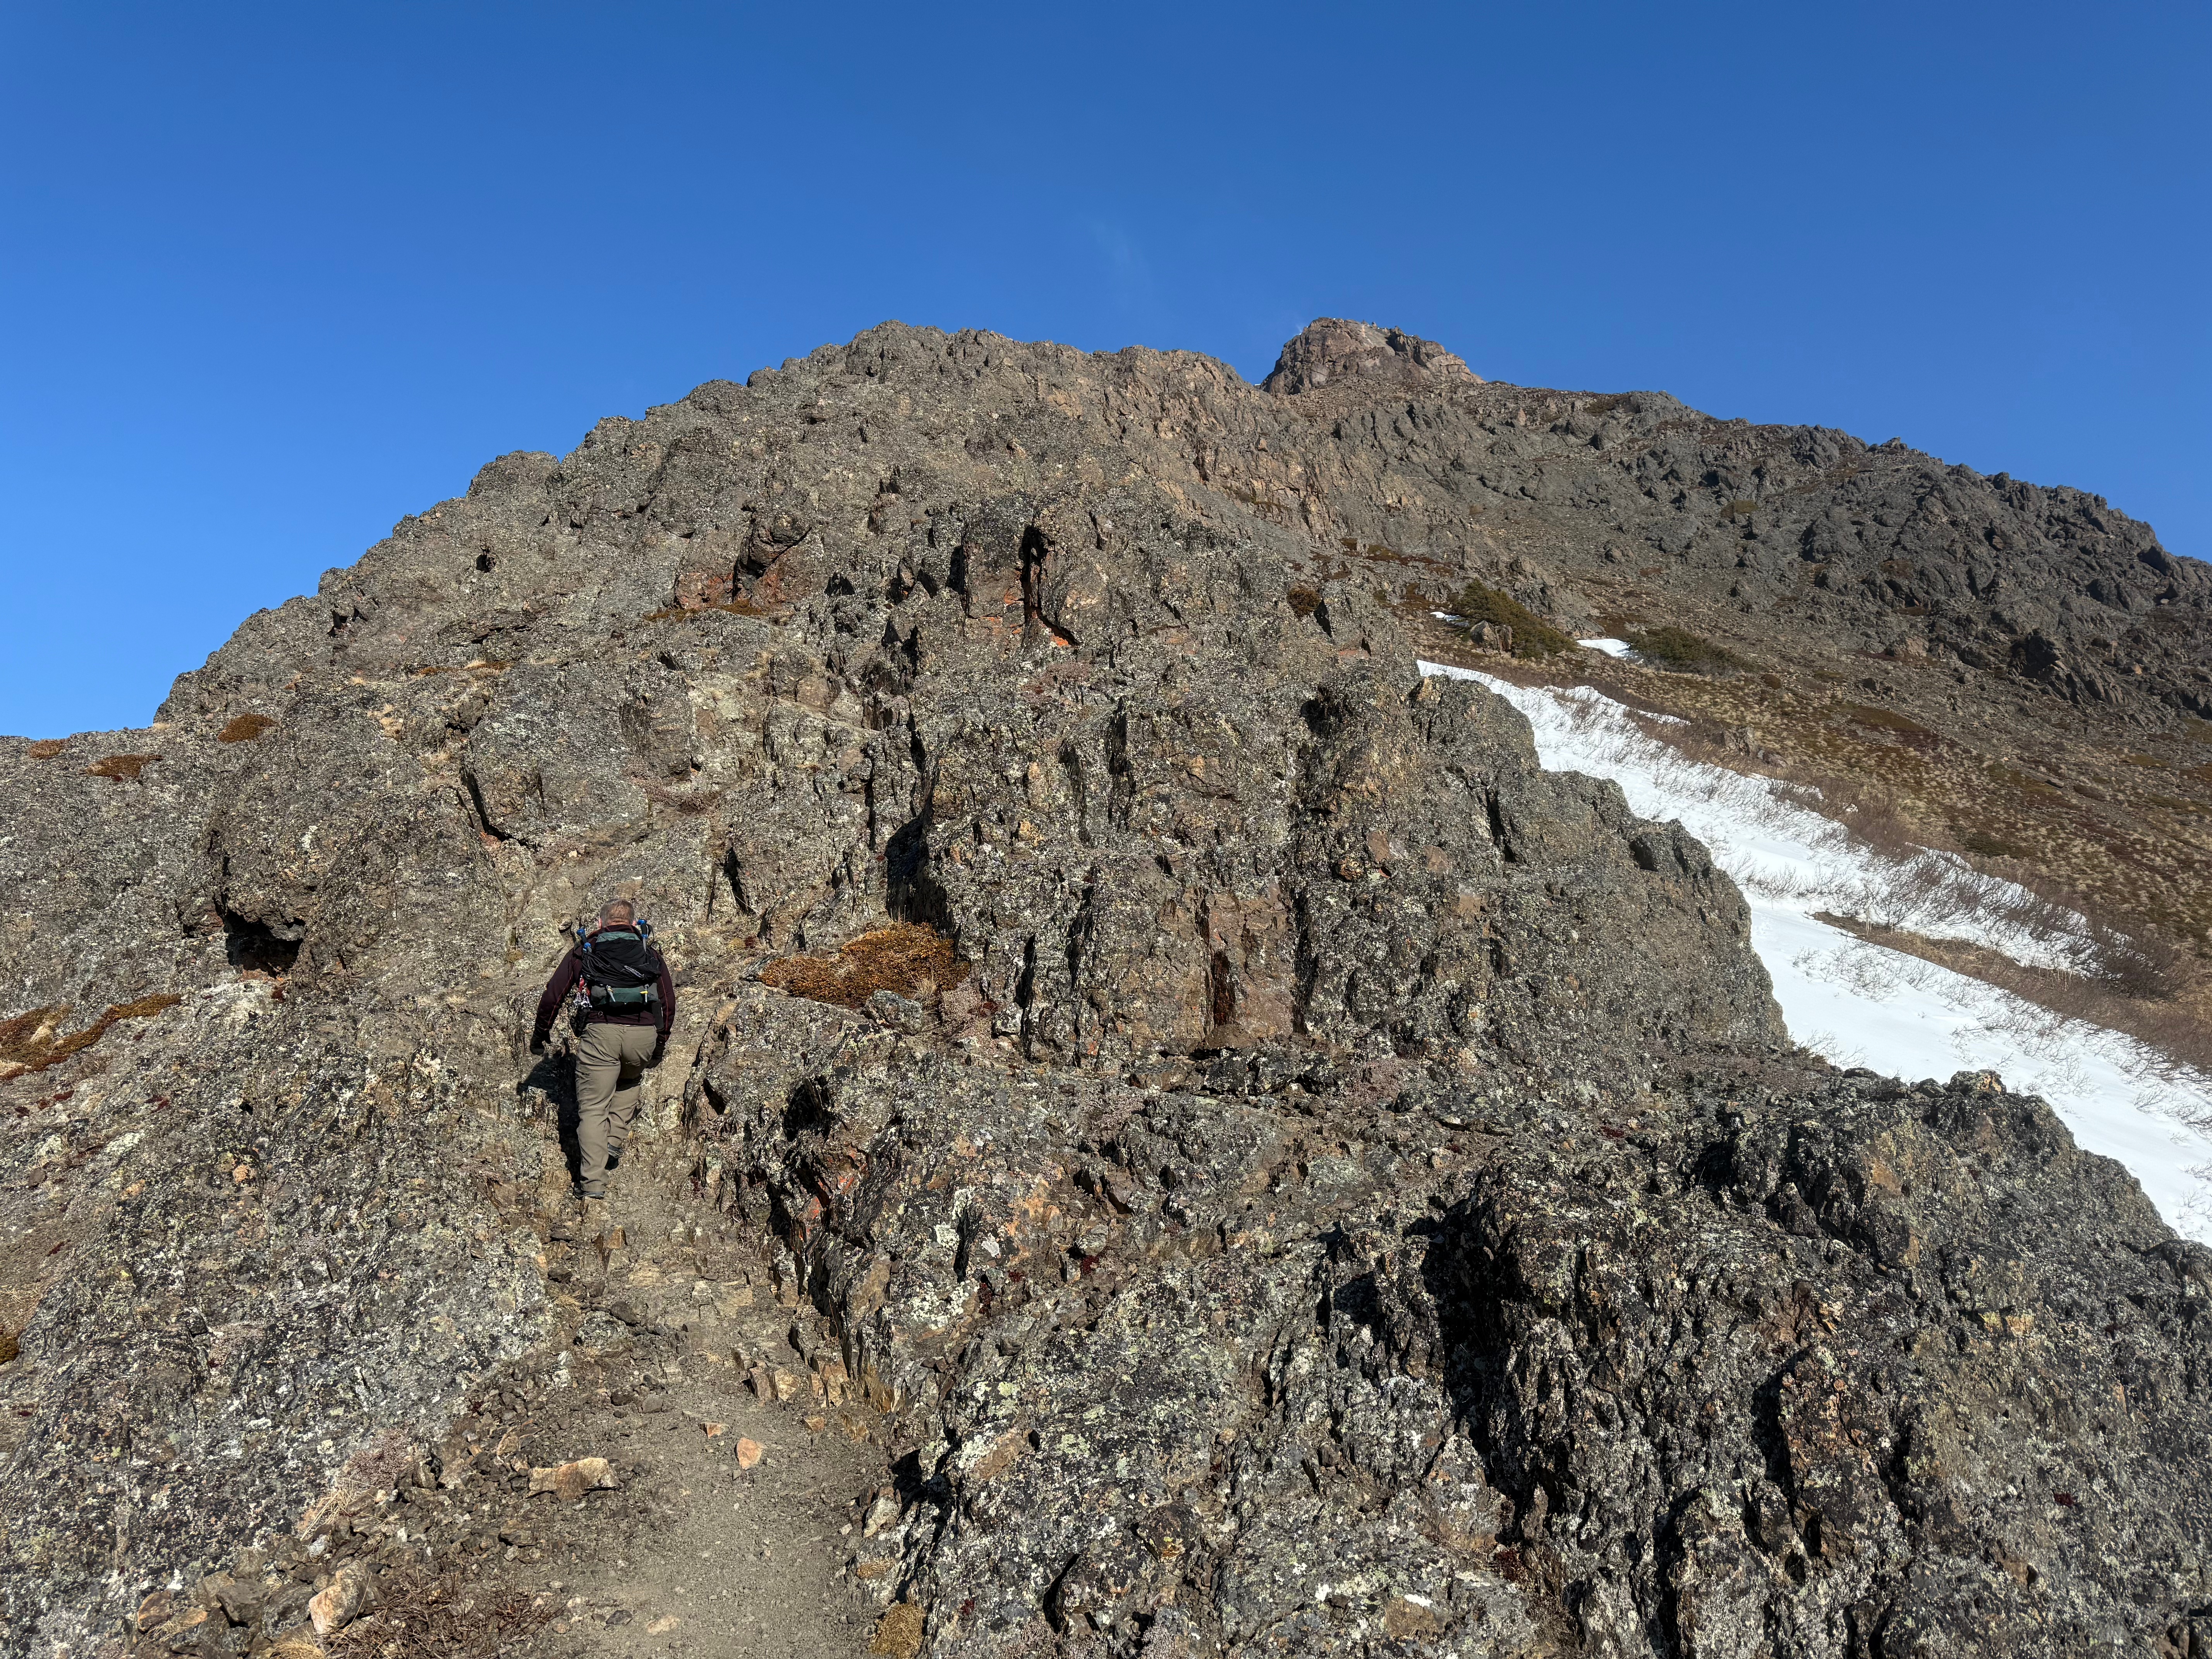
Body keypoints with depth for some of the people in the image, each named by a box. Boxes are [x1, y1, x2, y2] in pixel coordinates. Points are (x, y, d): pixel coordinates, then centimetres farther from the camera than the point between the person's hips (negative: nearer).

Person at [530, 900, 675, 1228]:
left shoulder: (584, 952, 19)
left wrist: (540, 1034, 26)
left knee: (593, 1111, 2)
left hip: (600, 1031, -2)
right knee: (630, 1081, 34)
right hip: (644, 1033, 2)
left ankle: (594, 1194, -7)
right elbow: (669, 1002, 15)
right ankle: (615, 1142, 19)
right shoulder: (651, 954, 21)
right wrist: (661, 1043, 27)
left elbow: (553, 995, 14)